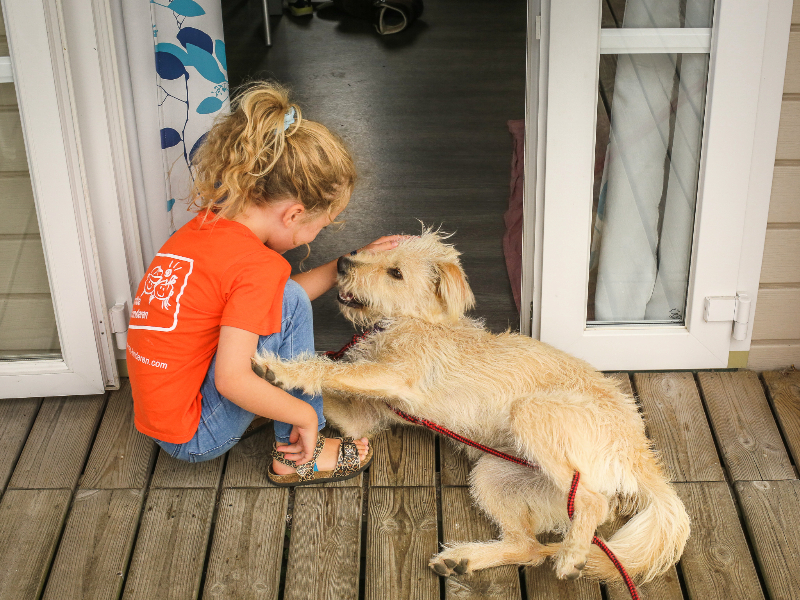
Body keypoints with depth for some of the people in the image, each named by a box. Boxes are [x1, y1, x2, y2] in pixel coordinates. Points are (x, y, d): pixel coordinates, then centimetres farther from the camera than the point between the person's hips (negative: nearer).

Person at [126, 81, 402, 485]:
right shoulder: (258, 266, -23)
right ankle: (295, 458, -3)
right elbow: (233, 380, -29)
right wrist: (306, 415, -16)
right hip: (194, 438, -9)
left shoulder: (210, 222, 2)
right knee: (290, 304, -15)